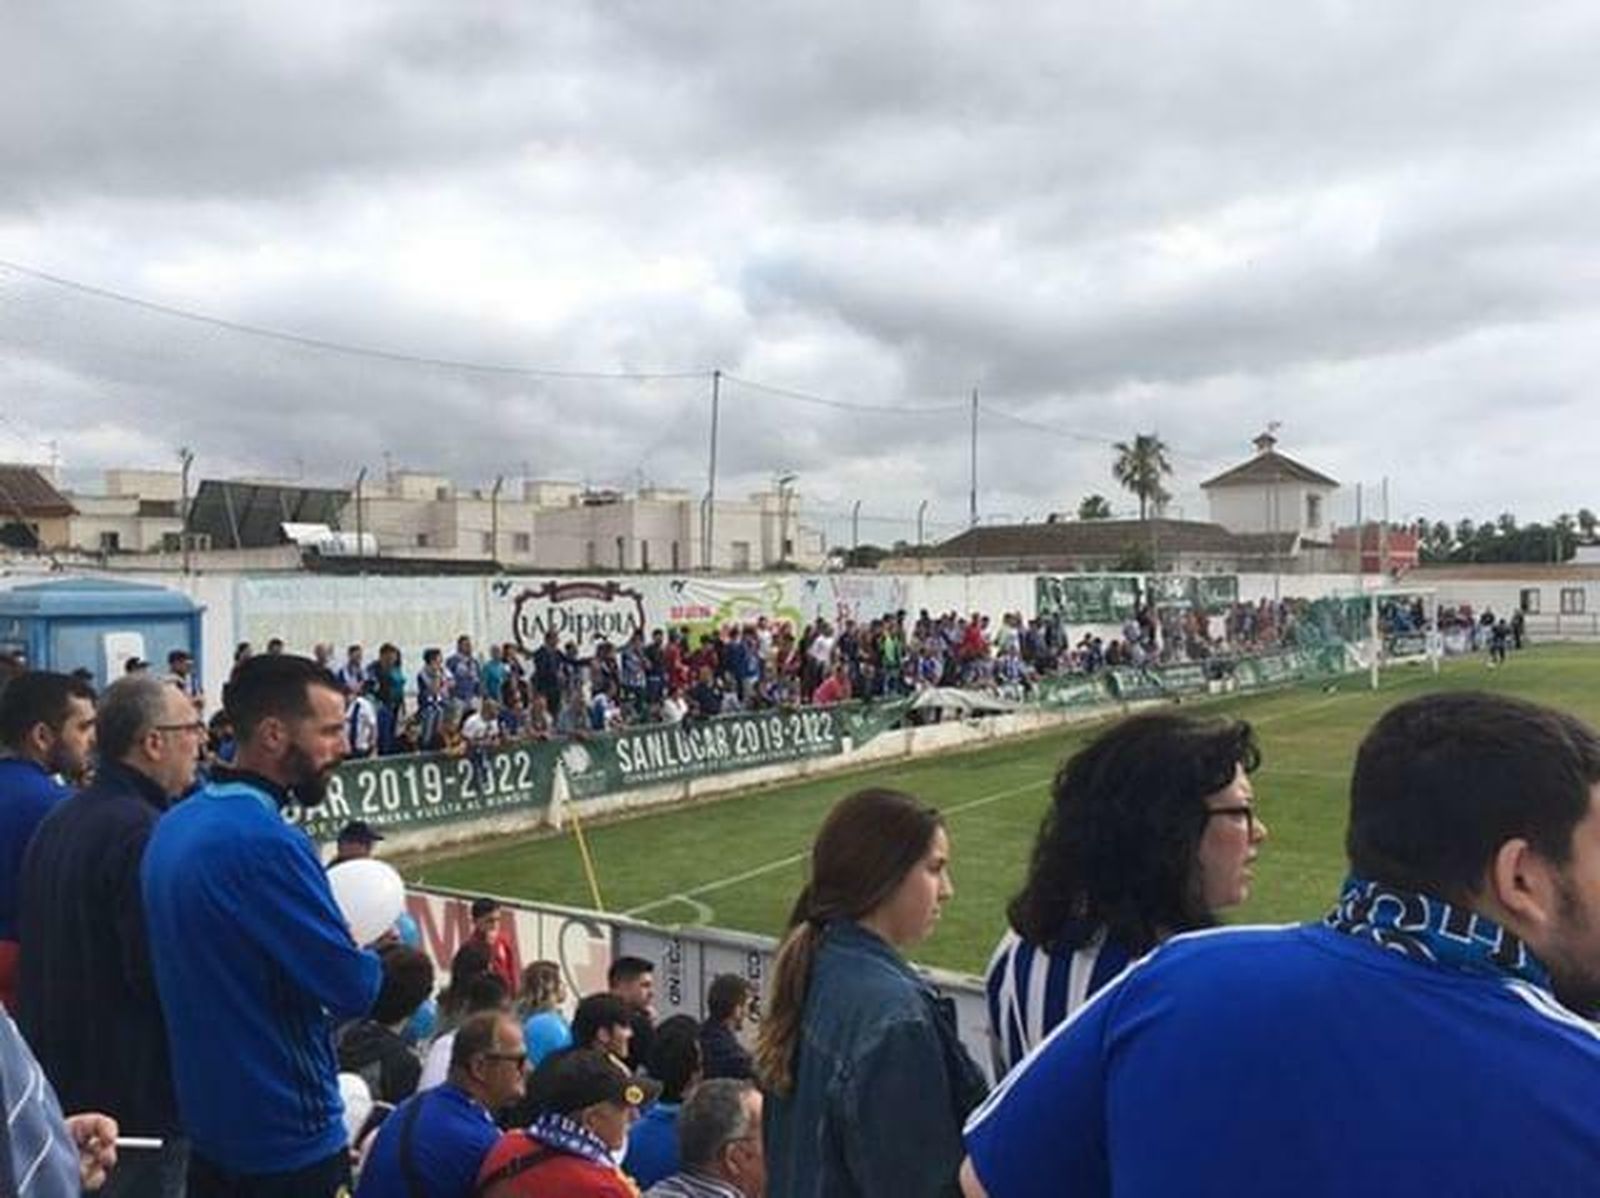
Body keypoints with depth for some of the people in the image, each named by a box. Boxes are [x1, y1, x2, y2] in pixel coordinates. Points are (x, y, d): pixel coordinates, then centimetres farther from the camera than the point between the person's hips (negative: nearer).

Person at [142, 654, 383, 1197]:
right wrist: (374, 953, -3)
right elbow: (352, 987, -24)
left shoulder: (175, 826, 3)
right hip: (288, 1136, -8)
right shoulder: (267, 842, -25)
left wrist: (343, 948, 6)